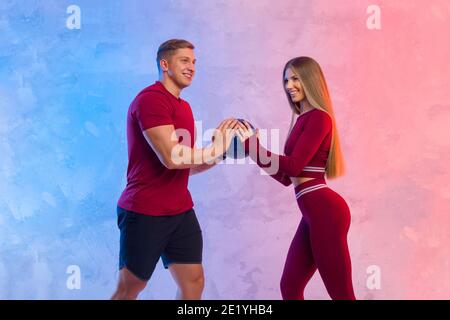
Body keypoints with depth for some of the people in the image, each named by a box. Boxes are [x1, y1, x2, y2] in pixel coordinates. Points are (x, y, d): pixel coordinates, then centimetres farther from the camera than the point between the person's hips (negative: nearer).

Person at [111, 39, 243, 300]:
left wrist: (218, 154, -1)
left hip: (181, 211, 8)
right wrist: (215, 148, -12)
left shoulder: (183, 106, 13)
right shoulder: (151, 99, -15)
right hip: (145, 213, -8)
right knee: (129, 289, 7)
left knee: (194, 282, 9)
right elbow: (171, 158, -25)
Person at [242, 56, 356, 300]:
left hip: (324, 211, -9)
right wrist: (253, 149, 12)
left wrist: (252, 144, -13)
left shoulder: (318, 117, -9)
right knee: (289, 287, 13)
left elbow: (294, 165, -17)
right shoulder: (303, 120, 16)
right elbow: (286, 177, 17)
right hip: (313, 213, 9)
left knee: (341, 293, 0)